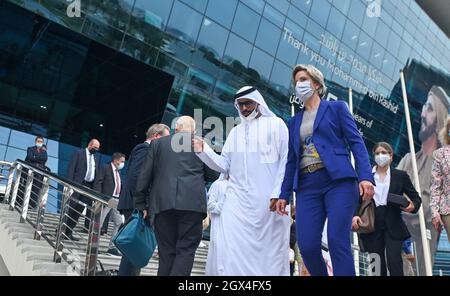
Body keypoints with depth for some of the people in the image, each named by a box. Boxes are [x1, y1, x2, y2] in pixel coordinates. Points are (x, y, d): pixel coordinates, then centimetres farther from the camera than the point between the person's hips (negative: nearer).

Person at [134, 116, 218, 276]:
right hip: (192, 203, -1)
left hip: (163, 203, 2)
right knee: (186, 250, 2)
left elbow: (144, 175, 9)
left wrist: (141, 204, 14)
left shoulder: (158, 143, 14)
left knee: (166, 251, 9)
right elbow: (213, 176, 13)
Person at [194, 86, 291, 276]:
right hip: (238, 199, 4)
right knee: (234, 251, -5)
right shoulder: (235, 132, 20)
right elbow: (224, 165, 13)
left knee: (271, 249, 1)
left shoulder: (276, 124, 7)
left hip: (269, 199, -3)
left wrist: (279, 193, -12)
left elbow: (286, 160, -2)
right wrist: (204, 151, -2)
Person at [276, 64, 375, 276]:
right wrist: (284, 194, 12)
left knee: (337, 242, -14)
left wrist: (365, 176, -13)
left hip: (338, 181, -3)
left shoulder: (336, 107, 12)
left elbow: (356, 142, 2)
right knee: (307, 247, -6)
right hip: (307, 187, 4)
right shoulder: (294, 121, 23)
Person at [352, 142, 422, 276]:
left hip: (393, 225, -1)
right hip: (372, 225, 1)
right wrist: (355, 215, -16)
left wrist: (413, 206, -10)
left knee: (394, 260, -15)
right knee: (378, 265, 4)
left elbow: (416, 197, 12)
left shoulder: (400, 176, 9)